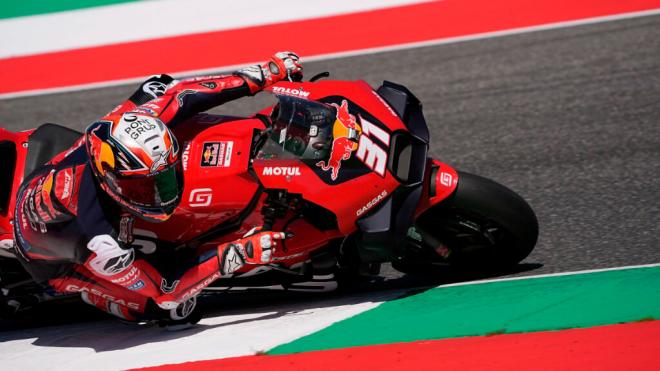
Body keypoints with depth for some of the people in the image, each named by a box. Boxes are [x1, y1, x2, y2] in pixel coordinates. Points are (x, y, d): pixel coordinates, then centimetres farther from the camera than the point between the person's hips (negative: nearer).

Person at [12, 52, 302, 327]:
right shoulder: (102, 246, -48)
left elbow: (177, 91, -17)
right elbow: (164, 293, -36)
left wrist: (263, 74, -19)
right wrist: (237, 254, -43)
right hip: (57, 263, -6)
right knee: (175, 308, -21)